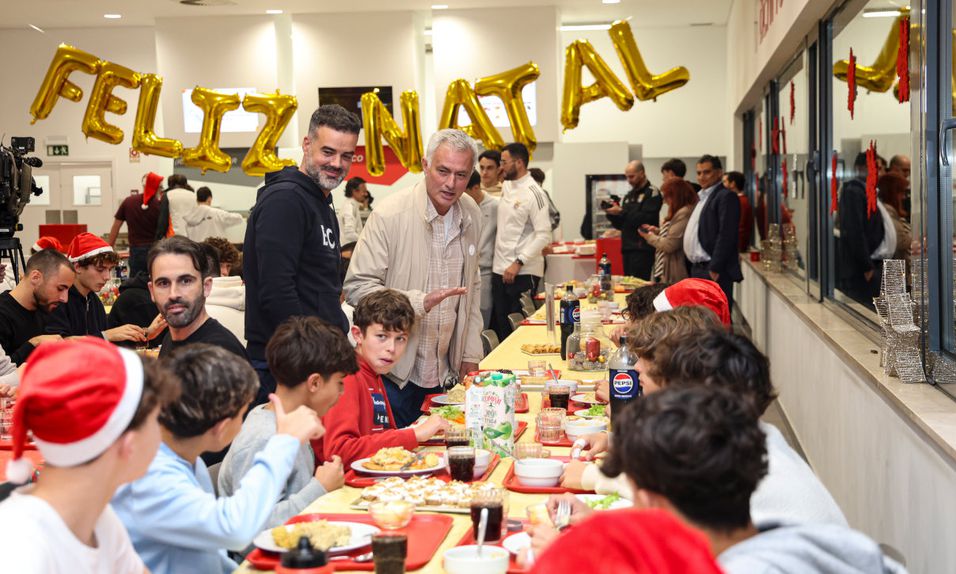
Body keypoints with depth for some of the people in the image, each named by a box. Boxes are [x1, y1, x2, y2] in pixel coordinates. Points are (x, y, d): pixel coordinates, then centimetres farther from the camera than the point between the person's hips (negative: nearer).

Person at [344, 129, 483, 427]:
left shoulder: (471, 215, 6)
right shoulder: (389, 215, -14)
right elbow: (357, 287, -15)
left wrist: (471, 354, 14)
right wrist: (419, 302, -27)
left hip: (449, 373, 6)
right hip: (397, 373, -5)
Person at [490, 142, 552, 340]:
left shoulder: (533, 193, -12)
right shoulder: (506, 186, 11)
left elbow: (544, 235, -16)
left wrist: (518, 263, -20)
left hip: (523, 272, -7)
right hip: (500, 270, 7)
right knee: (501, 327, 10)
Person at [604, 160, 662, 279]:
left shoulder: (652, 193, -4)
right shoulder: (628, 196, 20)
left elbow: (646, 219, -17)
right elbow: (620, 225, 20)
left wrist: (621, 212, -15)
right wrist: (611, 214, 1)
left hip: (642, 249, -8)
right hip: (627, 248, 8)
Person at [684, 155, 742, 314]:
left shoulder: (726, 197, -9)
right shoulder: (702, 197, 19)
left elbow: (726, 236, -17)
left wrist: (714, 269, -20)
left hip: (715, 272, -9)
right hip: (698, 270, 9)